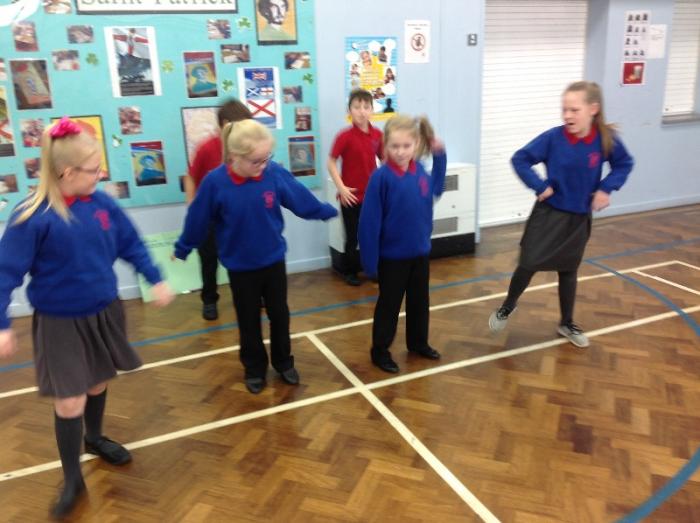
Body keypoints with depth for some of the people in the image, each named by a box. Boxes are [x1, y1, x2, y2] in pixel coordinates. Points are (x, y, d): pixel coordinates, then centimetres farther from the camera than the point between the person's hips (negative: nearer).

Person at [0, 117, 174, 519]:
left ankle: (95, 438, 50)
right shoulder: (33, 217, -22)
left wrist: (157, 280, 2)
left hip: (104, 312, 5)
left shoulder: (102, 203, -8)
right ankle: (73, 480, 21)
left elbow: (132, 245, 5)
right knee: (70, 402, 0)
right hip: (60, 323, -5)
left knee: (99, 383, 22)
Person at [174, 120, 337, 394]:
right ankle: (254, 369, 35)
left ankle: (284, 362, 38)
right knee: (249, 321, 15)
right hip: (240, 266, -2)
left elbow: (302, 199, 1)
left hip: (274, 260, 2)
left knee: (279, 315, 17)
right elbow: (197, 220, -8)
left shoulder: (275, 173, -16)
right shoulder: (215, 182, -21)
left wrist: (327, 211, 13)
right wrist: (182, 249, 5)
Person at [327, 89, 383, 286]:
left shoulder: (377, 134, -1)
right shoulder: (345, 136, -14)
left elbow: (384, 159, 11)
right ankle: (349, 271, 26)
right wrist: (341, 188, -17)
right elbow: (331, 163, -10)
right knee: (352, 237, 9)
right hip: (351, 196, -4)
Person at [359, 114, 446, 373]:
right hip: (392, 255, -5)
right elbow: (370, 221, -18)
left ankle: (418, 343, 41)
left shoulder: (419, 171, -5)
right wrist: (370, 260, -18)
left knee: (420, 301, 20)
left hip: (420, 251, 5)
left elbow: (436, 190, 17)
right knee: (389, 305, 10)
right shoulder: (381, 176, -20)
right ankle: (380, 351, 28)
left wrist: (439, 155, 10)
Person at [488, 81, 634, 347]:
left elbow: (624, 164, 6)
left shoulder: (607, 139, -11)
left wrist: (606, 188, -9)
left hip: (579, 218, 2)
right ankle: (507, 307, 22)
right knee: (528, 265, -5)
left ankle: (567, 324, 35)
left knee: (568, 271, 15)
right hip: (548, 214, -2)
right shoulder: (553, 138, -16)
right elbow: (520, 159, -10)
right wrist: (540, 186, -16)